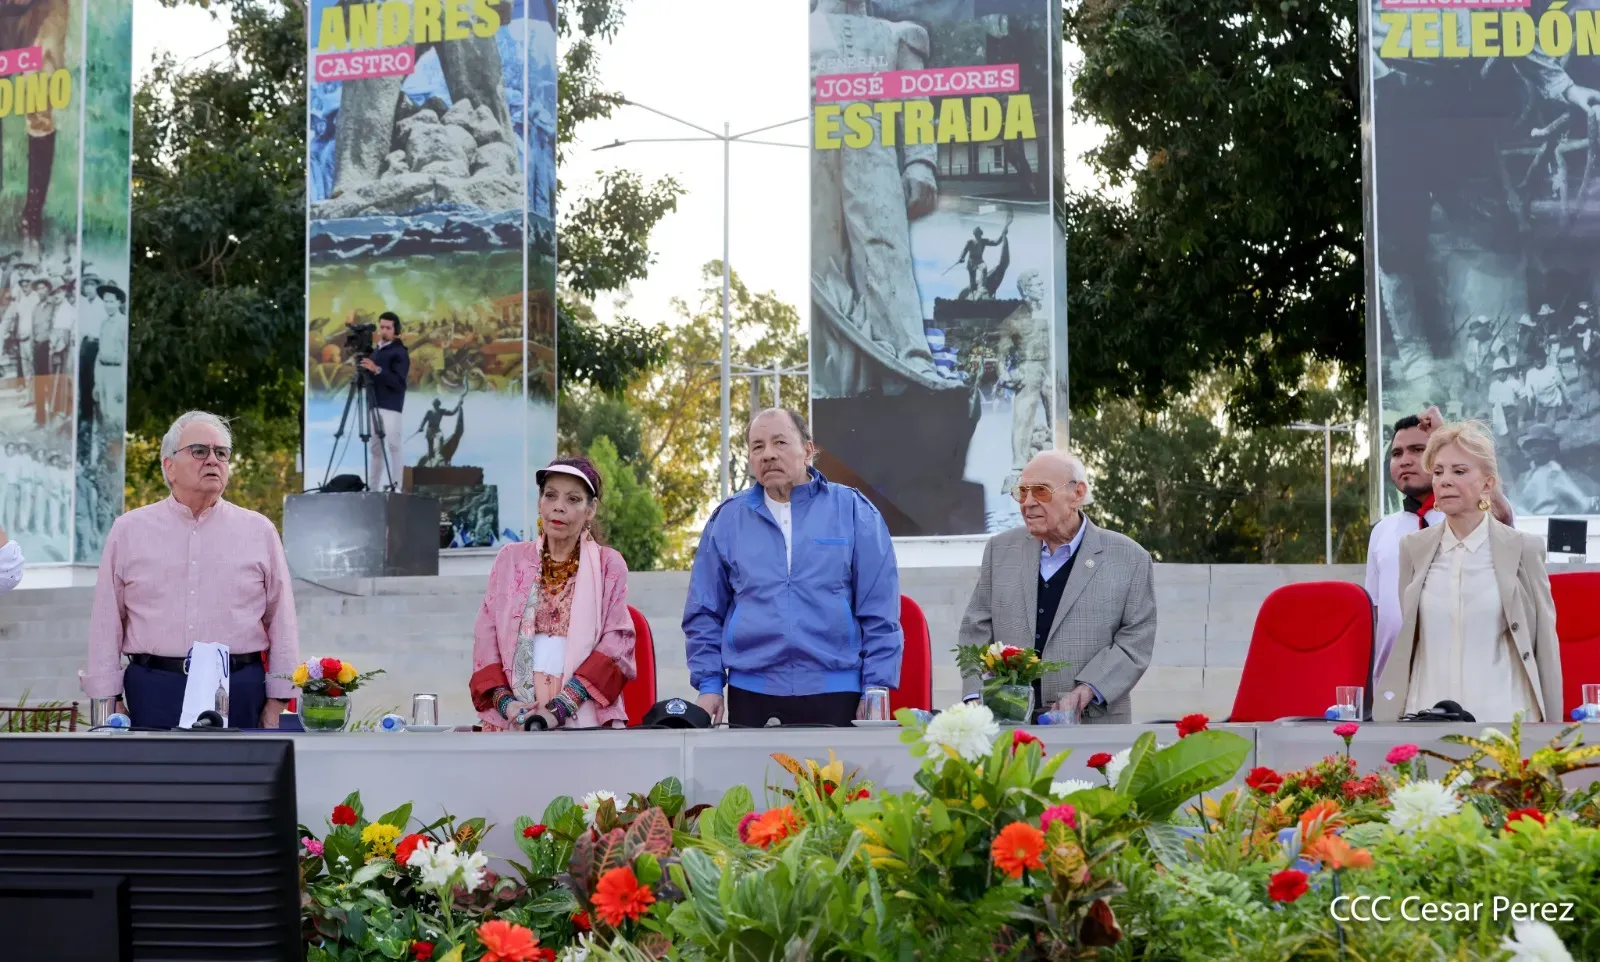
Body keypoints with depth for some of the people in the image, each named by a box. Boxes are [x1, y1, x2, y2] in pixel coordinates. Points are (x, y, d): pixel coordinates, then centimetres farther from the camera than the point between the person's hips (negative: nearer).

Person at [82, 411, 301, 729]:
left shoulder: (259, 532, 9)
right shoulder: (130, 530, 9)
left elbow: (281, 621, 8)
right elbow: (107, 622, 8)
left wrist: (279, 700, 2)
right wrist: (109, 701, 2)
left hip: (239, 691, 0)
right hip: (154, 691, 0)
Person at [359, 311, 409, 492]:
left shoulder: (400, 352, -3)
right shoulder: (376, 351, 20)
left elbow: (399, 382, -14)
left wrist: (377, 370, -23)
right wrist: (365, 370, 4)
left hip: (390, 407, -7)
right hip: (374, 405, 7)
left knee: (394, 445, -10)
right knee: (374, 447, 6)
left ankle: (396, 486, -13)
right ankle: (372, 487, 7)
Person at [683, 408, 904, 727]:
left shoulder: (853, 512, 3)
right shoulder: (728, 519, 9)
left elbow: (879, 614, 2)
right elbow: (703, 614, 12)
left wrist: (876, 689, -3)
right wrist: (709, 684, 4)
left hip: (834, 693, -2)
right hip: (750, 693, 2)